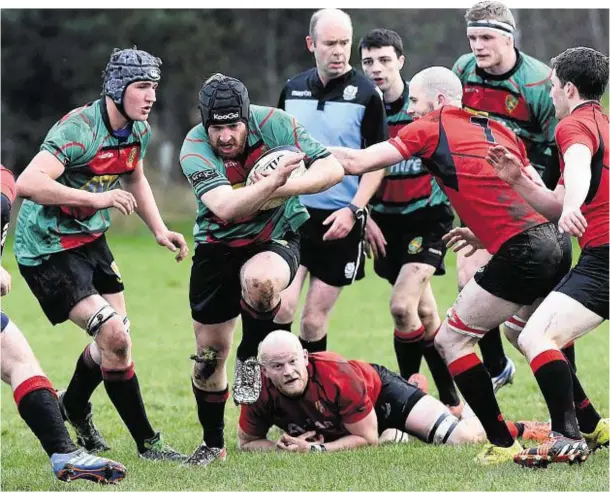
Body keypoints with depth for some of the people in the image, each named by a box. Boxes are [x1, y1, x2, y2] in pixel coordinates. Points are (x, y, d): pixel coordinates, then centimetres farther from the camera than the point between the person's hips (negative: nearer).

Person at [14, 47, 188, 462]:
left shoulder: (138, 130, 2)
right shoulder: (79, 130, -27)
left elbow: (135, 180, 22)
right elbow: (28, 183, -38)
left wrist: (160, 230, 10)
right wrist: (96, 197, -38)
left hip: (90, 239, 9)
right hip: (48, 247, -9)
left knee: (115, 337, 16)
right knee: (115, 338, -17)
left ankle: (74, 407, 44)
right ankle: (147, 443, -5)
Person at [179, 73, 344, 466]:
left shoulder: (274, 123, -19)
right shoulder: (195, 149, -22)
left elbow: (333, 168, -17)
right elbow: (224, 207, -38)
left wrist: (285, 187, -32)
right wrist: (272, 182, -52)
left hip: (274, 238, -1)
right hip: (218, 245, 2)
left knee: (259, 280, -38)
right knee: (209, 352, 5)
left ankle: (250, 359, -8)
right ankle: (213, 444, 28)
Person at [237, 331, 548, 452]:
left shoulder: (338, 376, -40)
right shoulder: (260, 393, -31)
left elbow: (367, 438, -27)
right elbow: (246, 442, -12)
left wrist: (316, 449, -35)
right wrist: (284, 448, -30)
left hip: (380, 391, -5)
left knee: (465, 439, -14)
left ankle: (517, 429, 15)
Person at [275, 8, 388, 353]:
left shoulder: (366, 94, -5)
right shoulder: (293, 89, 7)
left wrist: (353, 210, -15)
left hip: (340, 222, -2)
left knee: (314, 320, 1)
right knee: (282, 305, -15)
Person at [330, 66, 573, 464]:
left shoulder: (430, 129, 2)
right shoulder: (498, 129, 21)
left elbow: (357, 162, -2)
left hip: (522, 251, -8)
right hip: (556, 240, 8)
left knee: (452, 339, 3)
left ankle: (502, 443, 1)